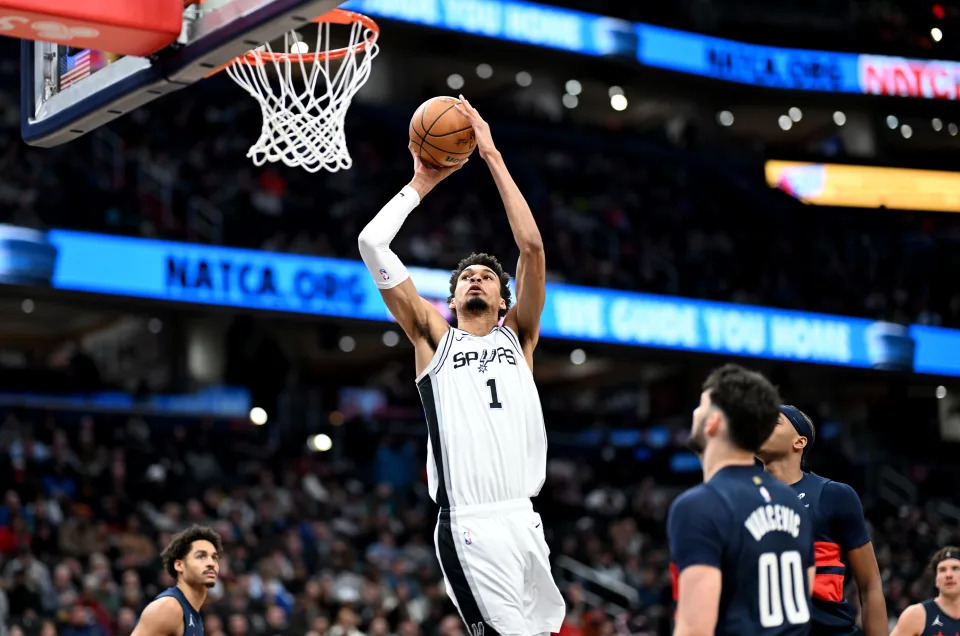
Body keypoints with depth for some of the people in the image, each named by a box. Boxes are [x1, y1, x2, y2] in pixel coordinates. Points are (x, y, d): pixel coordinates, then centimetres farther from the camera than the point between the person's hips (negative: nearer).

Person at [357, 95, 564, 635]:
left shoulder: (518, 335, 16)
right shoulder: (433, 336, 13)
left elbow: (532, 246, 3)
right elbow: (372, 244, 5)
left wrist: (493, 157, 3)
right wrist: (423, 183, 13)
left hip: (522, 519, 3)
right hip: (468, 525, -3)